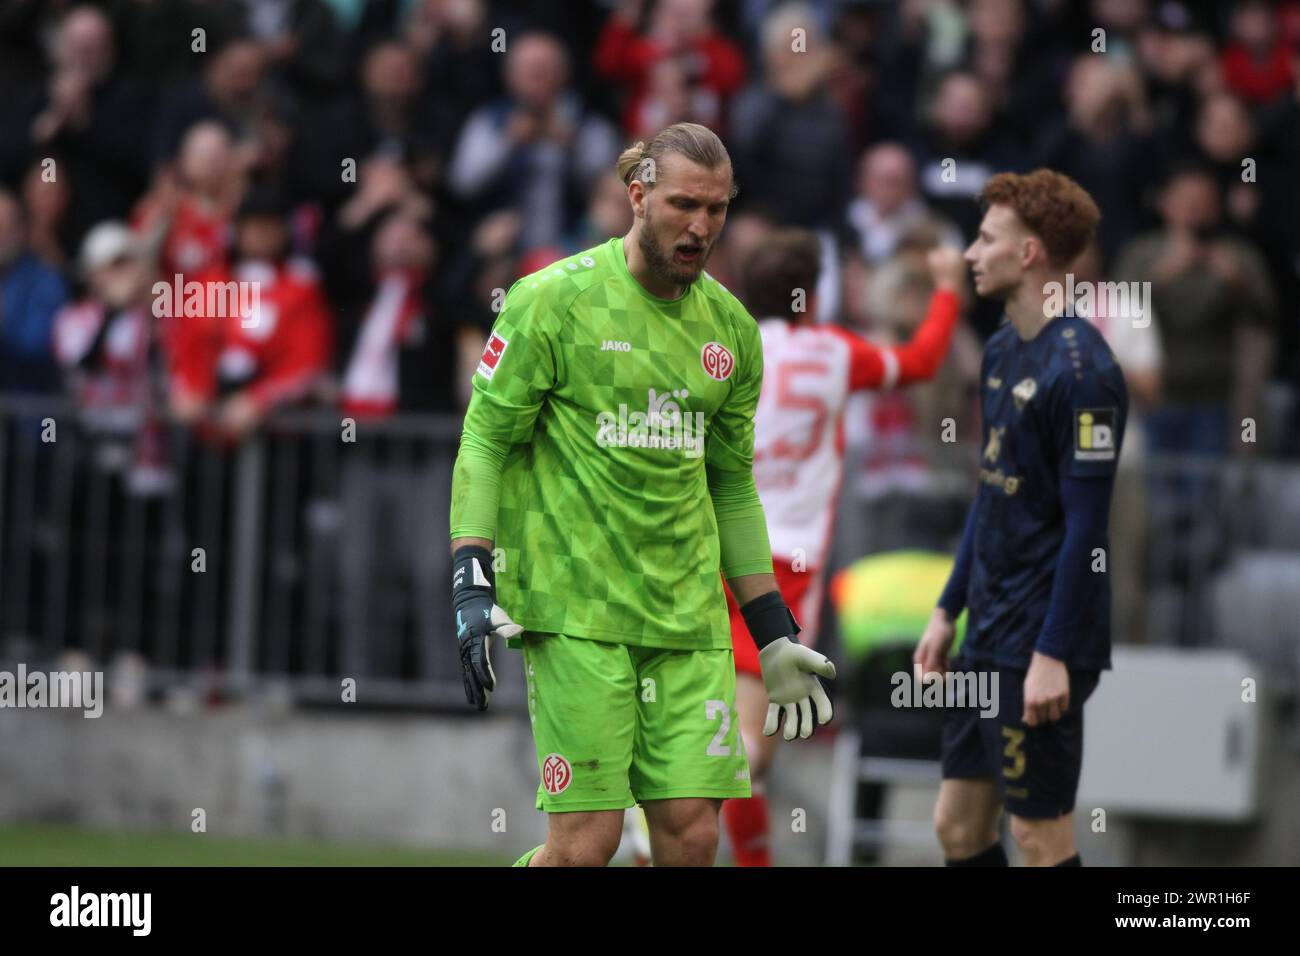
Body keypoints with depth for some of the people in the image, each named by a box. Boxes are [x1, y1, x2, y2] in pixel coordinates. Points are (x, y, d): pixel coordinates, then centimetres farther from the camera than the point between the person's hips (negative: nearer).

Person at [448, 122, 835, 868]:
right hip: (574, 607, -5)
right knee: (589, 838, -11)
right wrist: (472, 588, -11)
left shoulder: (730, 326, 12)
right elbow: (484, 442, -2)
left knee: (693, 833, -4)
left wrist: (774, 636, 19)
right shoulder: (555, 300, -4)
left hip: (688, 616, 5)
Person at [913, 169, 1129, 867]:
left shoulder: (1079, 370, -17)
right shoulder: (1002, 350, 11)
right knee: (958, 824, 11)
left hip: (1038, 648, -9)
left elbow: (1087, 526, -19)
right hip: (988, 638, 9)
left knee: (1041, 835, -2)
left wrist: (1053, 653, -21)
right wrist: (947, 611, 19)